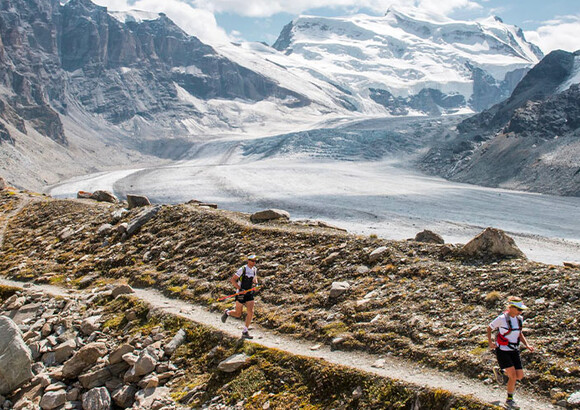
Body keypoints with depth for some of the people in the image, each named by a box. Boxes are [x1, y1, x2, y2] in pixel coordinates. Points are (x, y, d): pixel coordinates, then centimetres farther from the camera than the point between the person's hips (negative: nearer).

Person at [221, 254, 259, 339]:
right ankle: (227, 313, 37)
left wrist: (256, 283, 1)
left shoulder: (255, 269, 5)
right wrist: (241, 289, -20)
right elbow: (233, 280, -14)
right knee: (238, 314, 4)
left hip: (250, 294, 5)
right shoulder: (242, 269, -15)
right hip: (241, 294, -5)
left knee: (251, 312, -9)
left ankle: (245, 332, 1)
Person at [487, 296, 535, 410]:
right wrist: (490, 342, -12)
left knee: (520, 376, 1)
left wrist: (527, 345, 1)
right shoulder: (502, 318, -18)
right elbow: (489, 328, -4)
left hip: (514, 351, 6)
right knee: (513, 376, -12)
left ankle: (500, 371, 30)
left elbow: (520, 333, 15)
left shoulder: (519, 319, 1)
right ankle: (509, 400, 9)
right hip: (502, 351, -6)